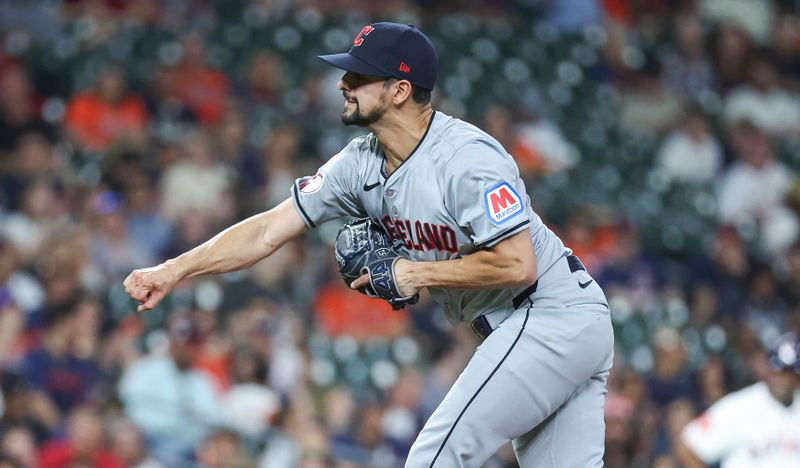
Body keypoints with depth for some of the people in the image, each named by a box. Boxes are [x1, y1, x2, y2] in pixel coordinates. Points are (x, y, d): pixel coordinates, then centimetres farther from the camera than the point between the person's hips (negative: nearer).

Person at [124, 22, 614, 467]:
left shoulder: (467, 158, -21)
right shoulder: (363, 163, 5)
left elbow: (518, 264, -24)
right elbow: (269, 230, 6)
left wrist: (415, 273, -16)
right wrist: (175, 270, -1)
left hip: (550, 315, -9)